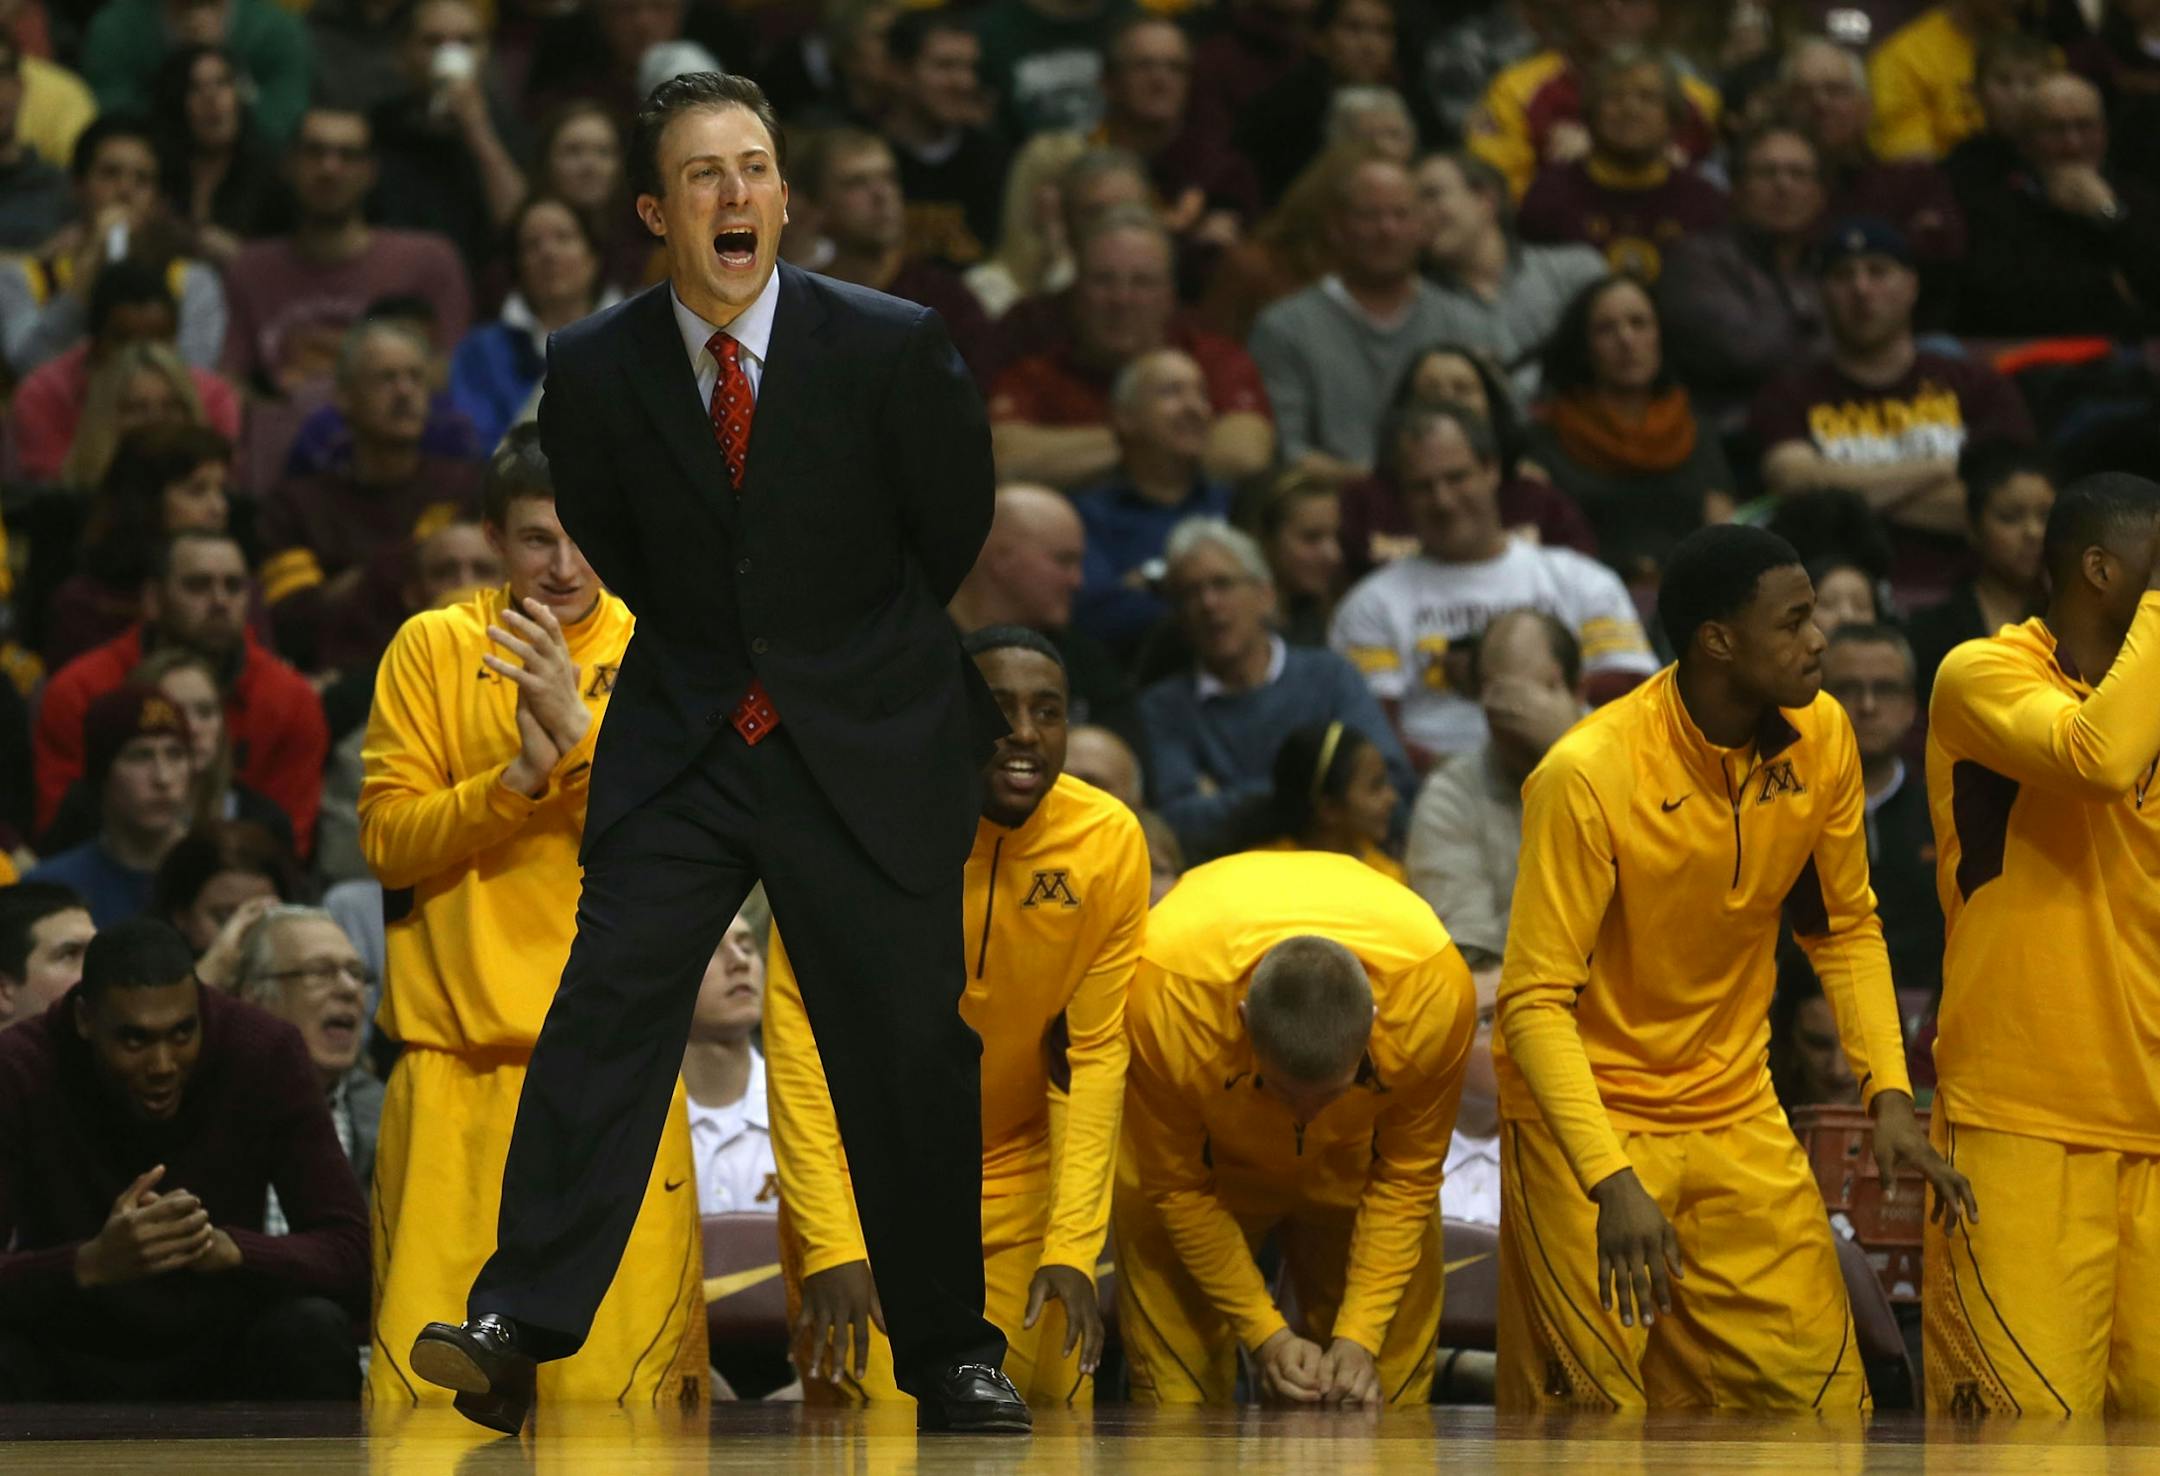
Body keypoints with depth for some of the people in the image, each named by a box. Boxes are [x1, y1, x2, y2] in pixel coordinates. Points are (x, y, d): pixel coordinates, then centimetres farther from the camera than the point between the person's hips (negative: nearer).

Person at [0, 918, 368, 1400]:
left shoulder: (265, 1052, -15)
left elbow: (351, 1252, -19)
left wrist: (229, 1249, -38)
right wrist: (91, 1264, -44)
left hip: (219, 1367, 1)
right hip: (68, 1371, -1)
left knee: (313, 1330, -29)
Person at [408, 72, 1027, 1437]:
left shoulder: (891, 348, -10)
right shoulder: (596, 369, -5)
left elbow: (956, 533, 6)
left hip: (867, 746, -1)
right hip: (682, 742, 1)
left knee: (907, 1044, 2)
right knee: (608, 1003, -12)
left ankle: (950, 1354, 13)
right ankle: (519, 1324, -16)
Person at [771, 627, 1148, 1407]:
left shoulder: (1109, 841, -12)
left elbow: (1095, 1056, -8)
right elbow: (800, 1036, -20)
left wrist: (1073, 1248, -16)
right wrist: (832, 1247, -27)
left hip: (1016, 1188, 2)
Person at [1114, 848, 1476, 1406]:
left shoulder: (1436, 990, -37)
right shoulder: (1167, 992, -40)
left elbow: (1405, 1182, -19)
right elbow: (1178, 1187, -22)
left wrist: (1360, 1337, -23)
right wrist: (1265, 1333, -24)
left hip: (1353, 1162, 1)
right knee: (1177, 1385, -8)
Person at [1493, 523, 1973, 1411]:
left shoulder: (1821, 738, -5)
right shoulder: (1586, 775, -23)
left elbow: (1847, 930, 9)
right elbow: (1535, 1002, -22)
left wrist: (1889, 1096, -4)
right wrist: (1611, 1182, -32)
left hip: (1737, 1116, 6)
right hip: (1586, 1120, -5)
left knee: (1820, 1393, -1)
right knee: (1595, 1409, -9)